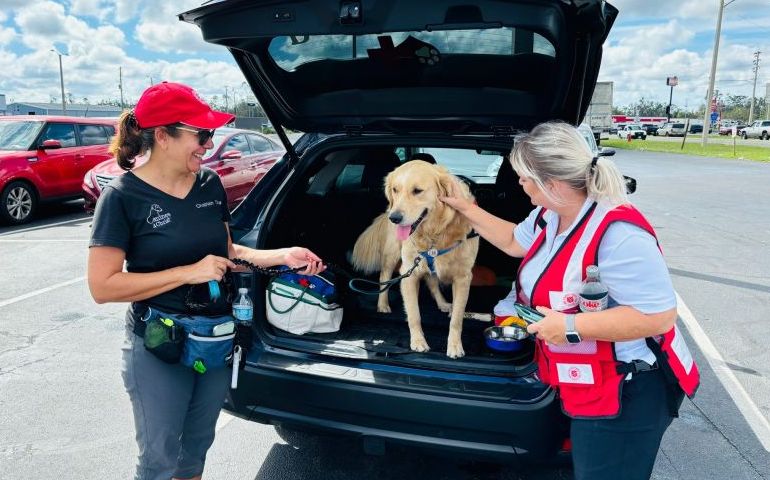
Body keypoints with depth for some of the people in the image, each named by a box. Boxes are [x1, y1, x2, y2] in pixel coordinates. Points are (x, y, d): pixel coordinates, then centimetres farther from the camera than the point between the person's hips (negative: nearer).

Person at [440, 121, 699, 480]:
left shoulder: (617, 233, -30)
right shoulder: (550, 216, 0)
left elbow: (660, 314, -30)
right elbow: (514, 241, 20)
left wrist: (572, 326, -29)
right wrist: (463, 208, 20)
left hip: (625, 395, -9)